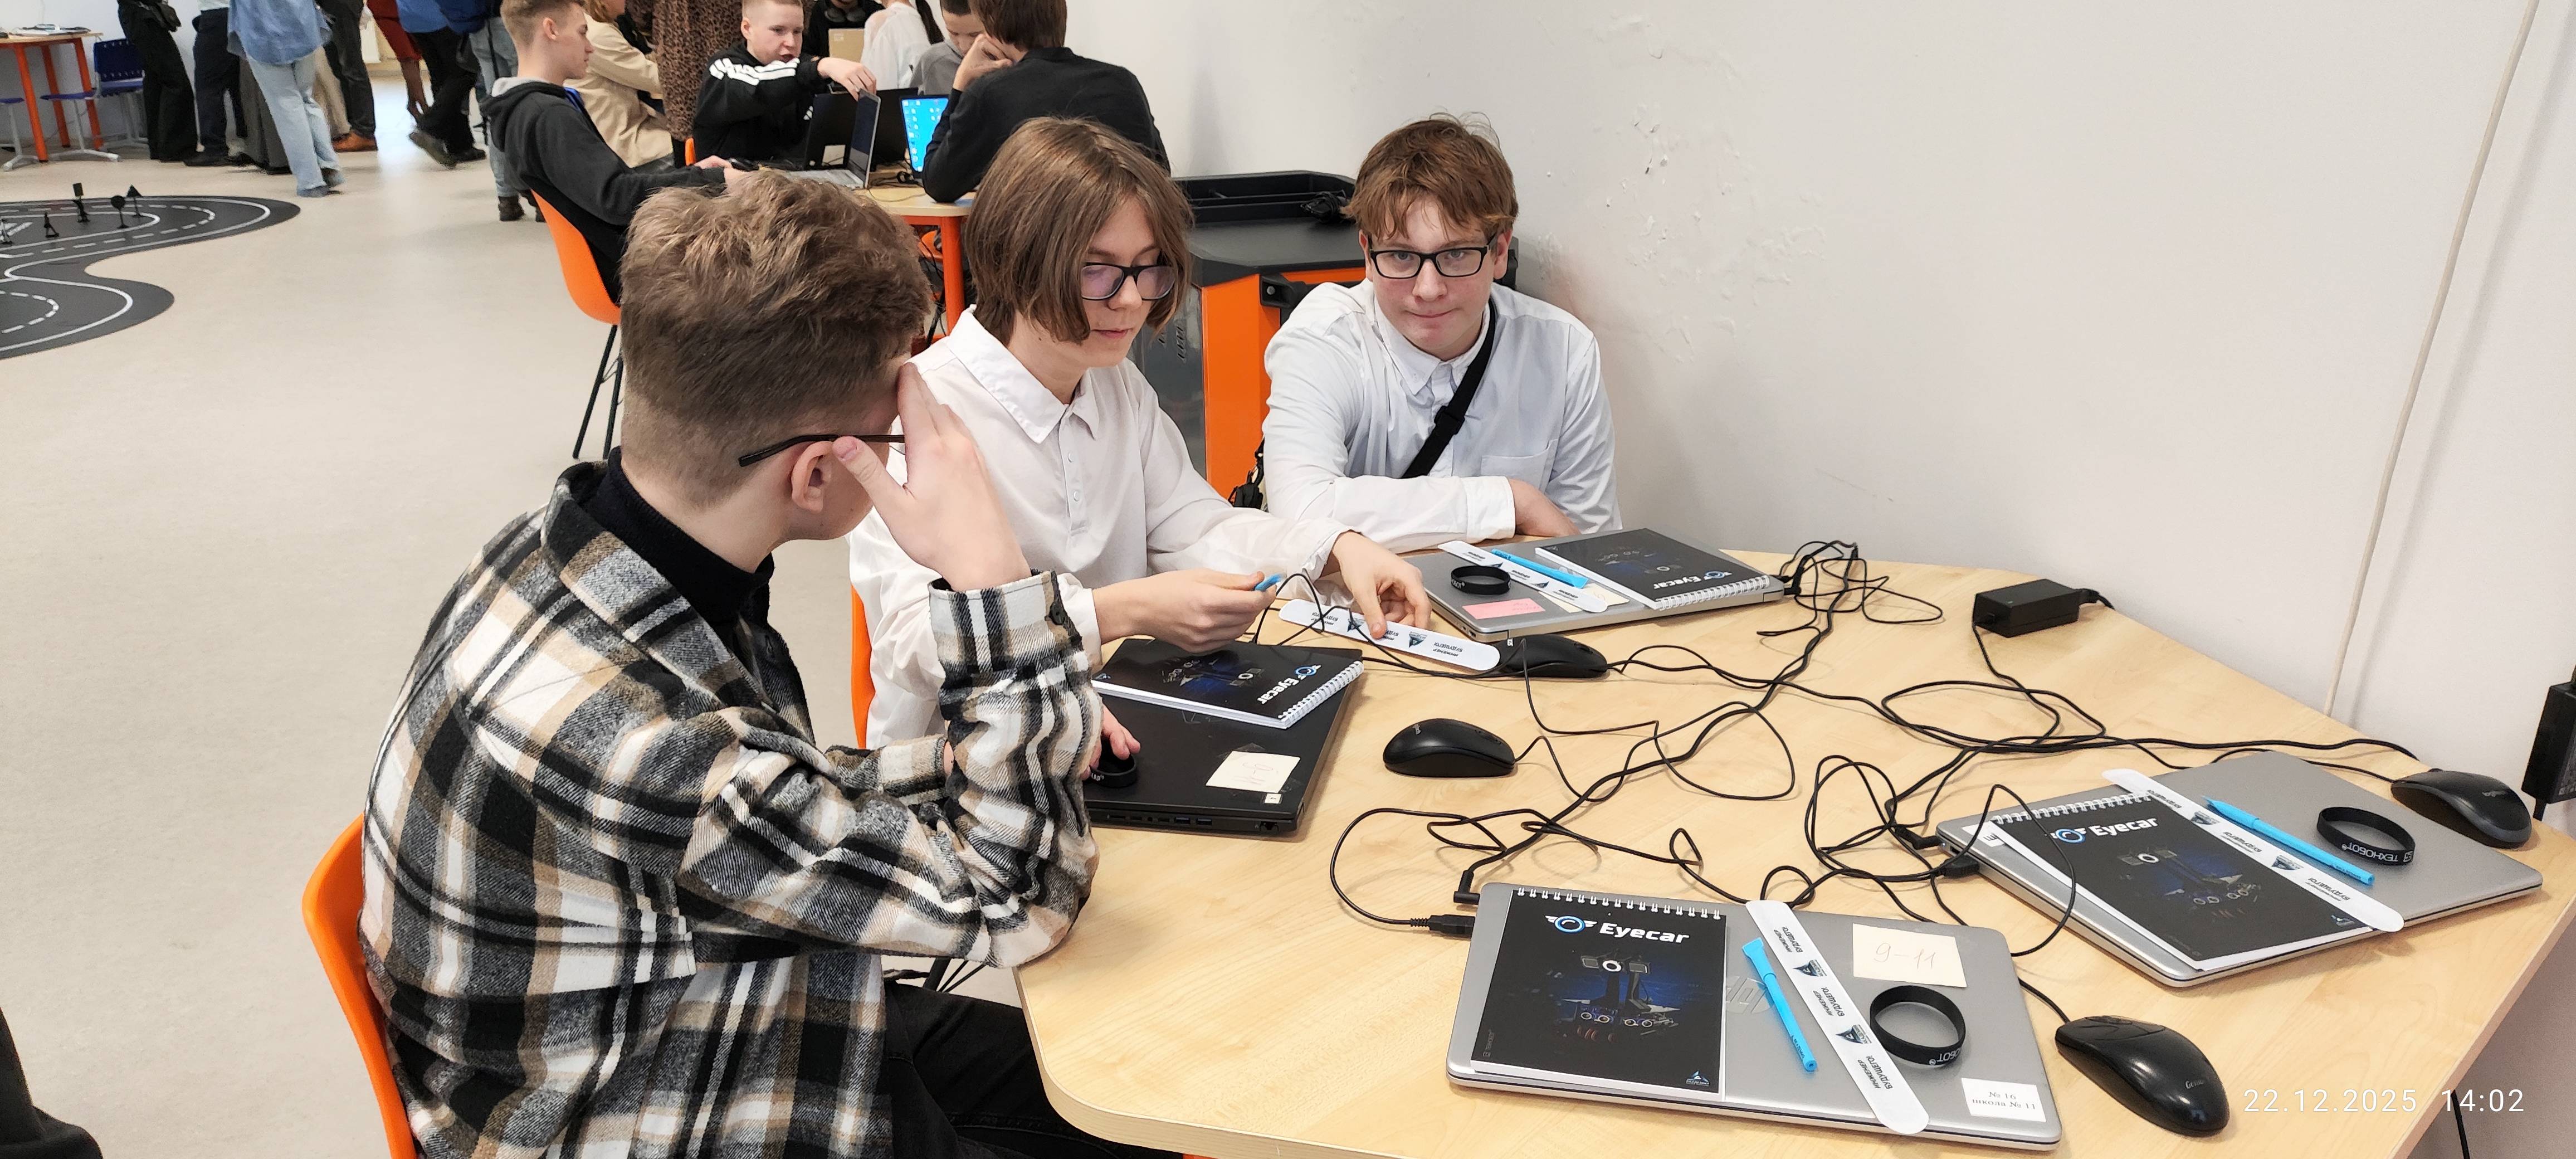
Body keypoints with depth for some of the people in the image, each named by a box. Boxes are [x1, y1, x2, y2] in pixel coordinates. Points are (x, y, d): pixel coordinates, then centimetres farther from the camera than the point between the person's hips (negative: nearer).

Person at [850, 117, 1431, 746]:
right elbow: (915, 639, -27)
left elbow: (1194, 526, 10)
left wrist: (1339, 548, -8)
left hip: (1111, 728, 6)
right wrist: (1123, 611, -36)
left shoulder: (1119, 383, 10)